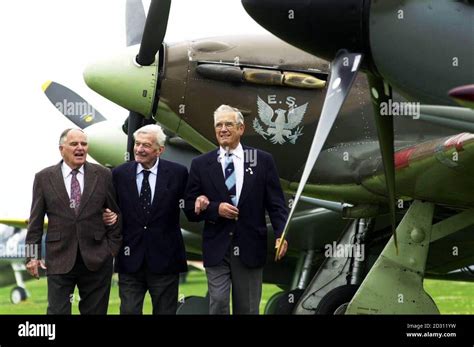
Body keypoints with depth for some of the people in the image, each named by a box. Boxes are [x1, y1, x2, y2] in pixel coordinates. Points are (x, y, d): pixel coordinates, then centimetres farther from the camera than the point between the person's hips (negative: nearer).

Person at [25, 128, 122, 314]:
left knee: (96, 311, 7)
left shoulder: (103, 175, 3)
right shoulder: (44, 178, 3)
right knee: (57, 311, -2)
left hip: (96, 259, 1)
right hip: (59, 259, -1)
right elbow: (36, 220, 4)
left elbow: (115, 214, 8)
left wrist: (113, 248, 3)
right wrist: (33, 255, 0)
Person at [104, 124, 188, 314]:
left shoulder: (177, 173, -2)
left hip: (164, 258, -1)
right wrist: (108, 217, -9)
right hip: (130, 258, 1)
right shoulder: (119, 174, 3)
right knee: (128, 311, 3)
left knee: (165, 311, 9)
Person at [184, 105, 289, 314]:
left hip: (250, 248, 0)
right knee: (218, 305, -6)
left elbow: (275, 203, 2)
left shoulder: (263, 160, 3)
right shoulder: (201, 164, 4)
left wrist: (281, 233, -14)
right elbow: (190, 208, 4)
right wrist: (215, 209, -14)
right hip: (216, 249, 0)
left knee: (248, 309, 8)